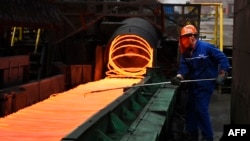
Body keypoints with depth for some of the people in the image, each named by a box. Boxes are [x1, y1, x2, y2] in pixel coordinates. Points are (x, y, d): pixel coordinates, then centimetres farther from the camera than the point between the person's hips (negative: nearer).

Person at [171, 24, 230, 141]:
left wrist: (222, 75, -18)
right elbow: (184, 66, -5)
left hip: (205, 84, -7)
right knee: (190, 108, 13)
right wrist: (179, 77, -24)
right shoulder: (185, 52, 2)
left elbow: (222, 58, -13)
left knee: (201, 109, -11)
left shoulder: (206, 47, -17)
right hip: (193, 84, 8)